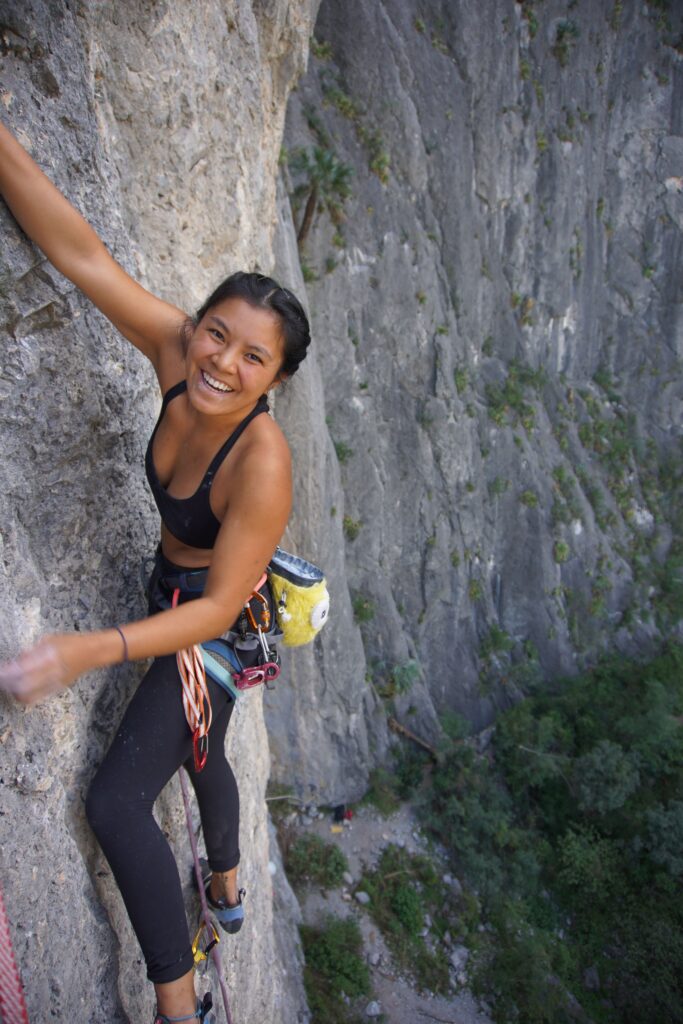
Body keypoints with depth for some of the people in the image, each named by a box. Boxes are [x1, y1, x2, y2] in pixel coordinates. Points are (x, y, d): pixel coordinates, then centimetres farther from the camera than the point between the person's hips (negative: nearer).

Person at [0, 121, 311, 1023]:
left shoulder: (262, 464, -36)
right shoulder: (176, 353, -19)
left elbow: (219, 608, -31)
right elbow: (84, 255, -20)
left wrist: (93, 650, -39)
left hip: (218, 620, -8)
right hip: (179, 591, 8)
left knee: (117, 801, -11)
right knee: (198, 755, 29)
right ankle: (227, 890, 58)